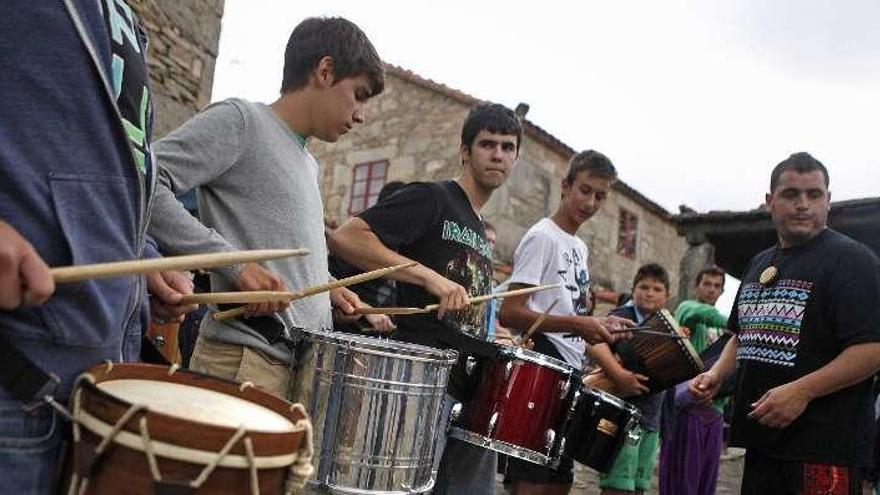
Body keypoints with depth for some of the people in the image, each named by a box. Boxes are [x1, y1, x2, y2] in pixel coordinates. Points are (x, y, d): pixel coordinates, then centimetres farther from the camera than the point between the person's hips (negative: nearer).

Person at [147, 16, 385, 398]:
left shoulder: (309, 165, 22)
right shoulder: (240, 120, -4)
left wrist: (326, 288, 12)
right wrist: (234, 262, -21)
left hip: (309, 362, 8)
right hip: (245, 361, -8)